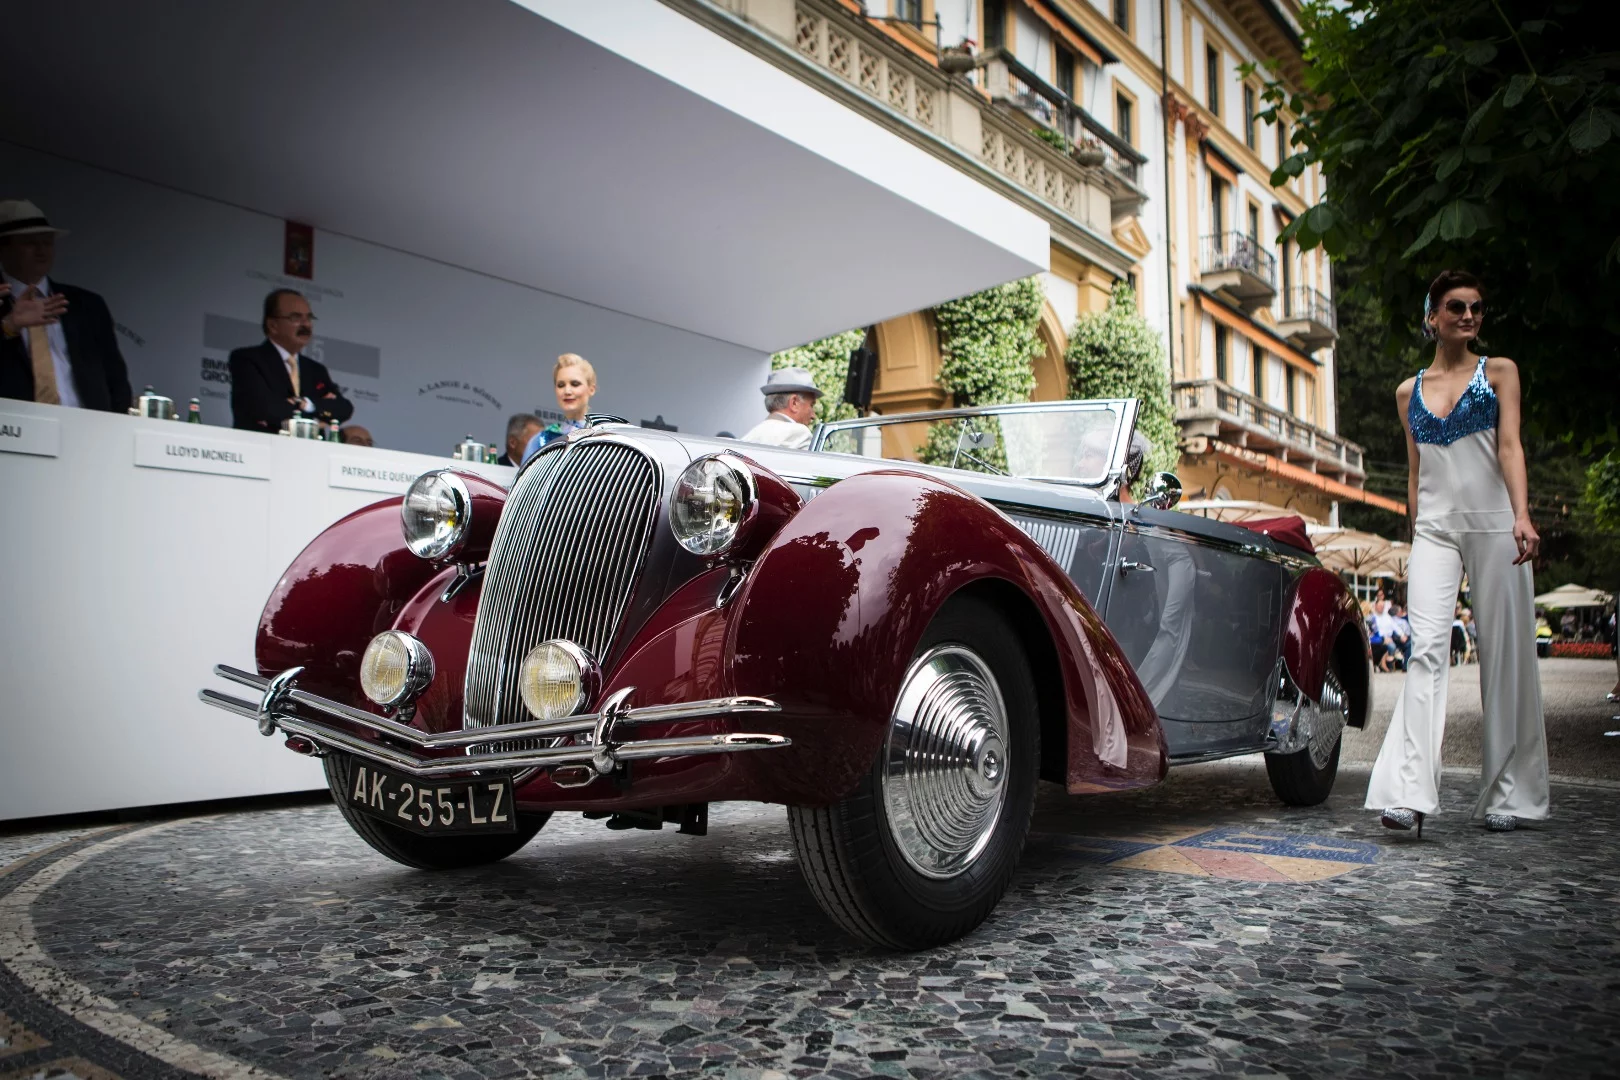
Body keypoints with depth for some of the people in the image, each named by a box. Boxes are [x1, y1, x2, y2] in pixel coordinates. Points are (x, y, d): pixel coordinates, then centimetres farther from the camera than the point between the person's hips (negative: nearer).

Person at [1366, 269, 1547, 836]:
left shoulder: (1499, 372, 8)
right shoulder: (1409, 391, 15)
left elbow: (1510, 446, -5)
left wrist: (1521, 516, -19)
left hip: (1494, 525, -1)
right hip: (1434, 529, 1)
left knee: (1505, 655, 1)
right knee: (1426, 649, -14)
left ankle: (1508, 793, 12)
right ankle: (1410, 794, -22)